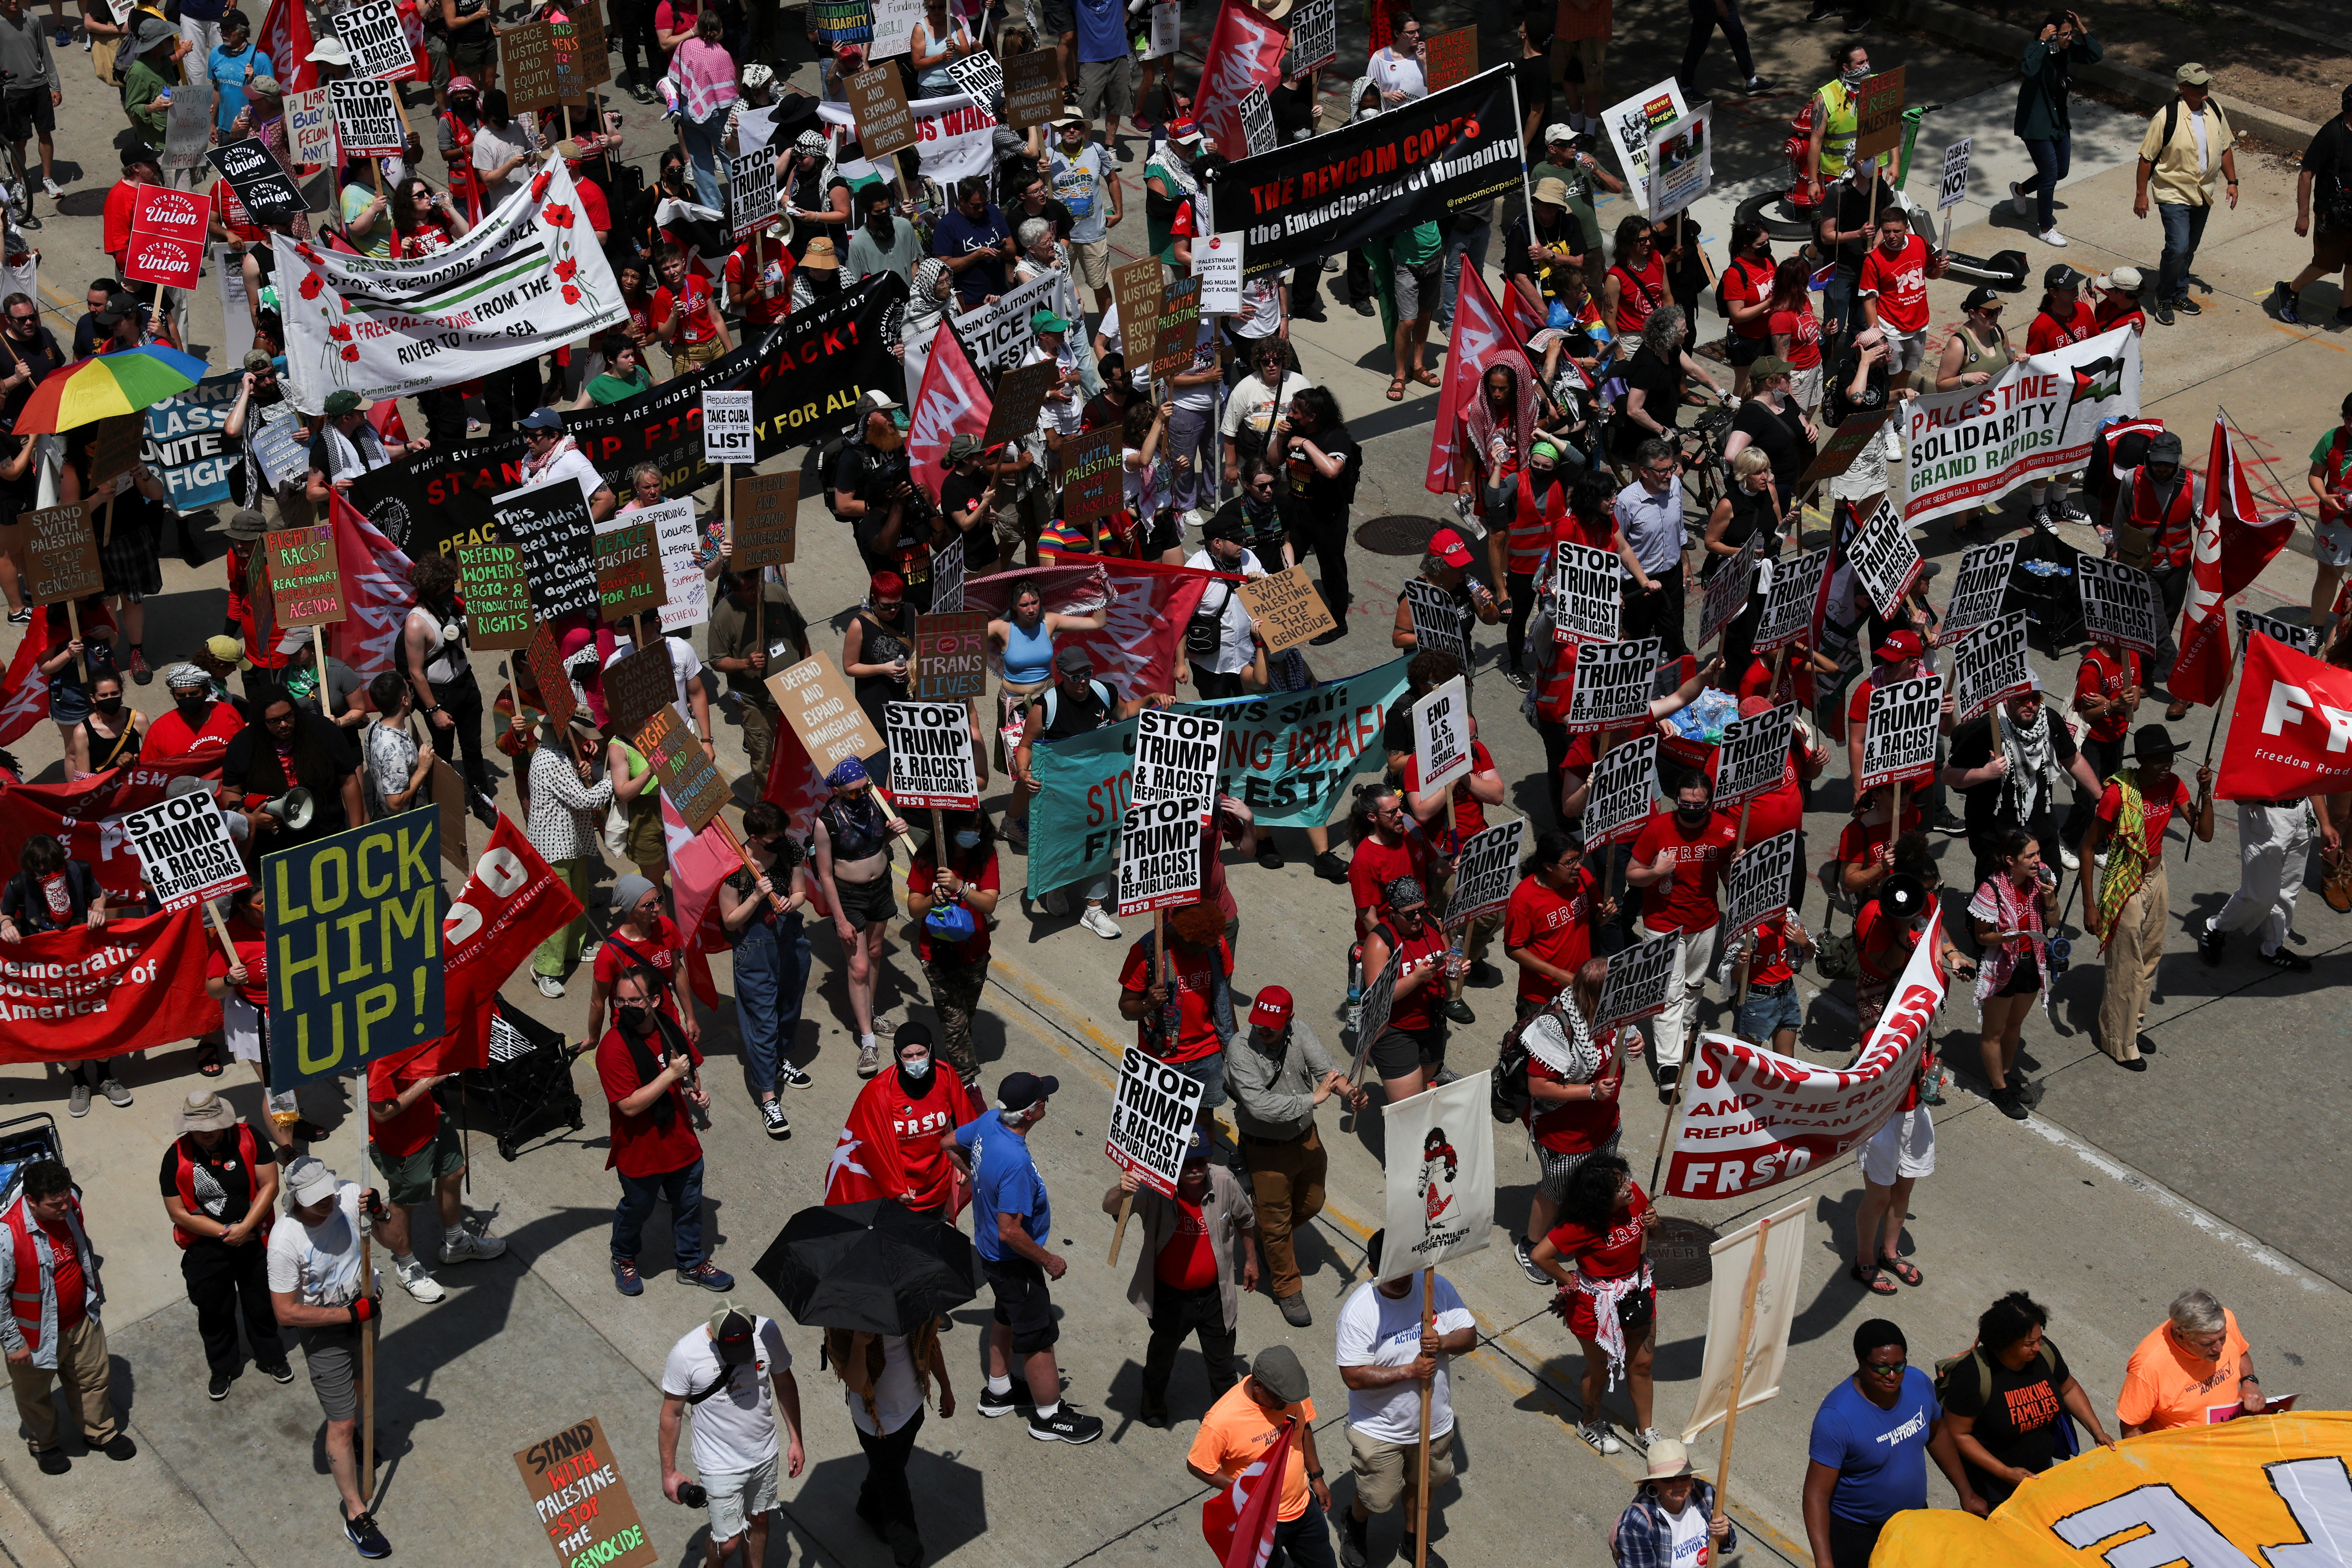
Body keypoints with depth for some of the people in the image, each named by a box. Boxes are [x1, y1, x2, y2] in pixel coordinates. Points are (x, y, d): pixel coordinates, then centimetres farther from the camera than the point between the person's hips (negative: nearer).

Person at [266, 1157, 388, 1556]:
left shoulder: (349, 1195, -19)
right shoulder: (285, 1242, -32)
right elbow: (286, 1313, -27)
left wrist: (378, 1212, -23)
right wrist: (351, 1314, -26)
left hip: (366, 1307, 5)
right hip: (324, 1332, -5)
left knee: (358, 1383, 31)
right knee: (342, 1425, 1)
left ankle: (350, 1434, 62)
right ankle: (356, 1516, 13)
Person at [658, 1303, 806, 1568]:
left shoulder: (768, 1332, -17)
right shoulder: (685, 1354, -25)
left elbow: (785, 1384, 1)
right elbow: (671, 1415, -11)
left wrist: (795, 1440, 6)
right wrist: (669, 1472, -4)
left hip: (764, 1454, 3)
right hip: (721, 1464, -3)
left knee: (758, 1521, 20)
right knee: (728, 1543, 4)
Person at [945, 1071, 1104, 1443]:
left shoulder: (988, 1121, -13)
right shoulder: (1016, 1163, -38)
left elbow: (950, 1143, 8)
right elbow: (1010, 1232, -34)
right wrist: (1048, 1260, -19)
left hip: (989, 1251, 9)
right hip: (1012, 1261, -9)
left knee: (1008, 1316, 30)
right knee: (1038, 1338, 10)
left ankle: (998, 1392, 47)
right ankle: (1050, 1416, 27)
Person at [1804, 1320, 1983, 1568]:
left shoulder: (1919, 1383, -11)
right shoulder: (1837, 1416, -30)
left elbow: (1937, 1432, 10)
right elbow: (1817, 1494, -29)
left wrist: (1966, 1493, 12)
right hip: (1856, 1534, -6)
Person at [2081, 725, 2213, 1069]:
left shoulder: (2172, 785, -7)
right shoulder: (2118, 793, -25)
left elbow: (2205, 834, -6)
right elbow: (2088, 848, -18)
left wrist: (2206, 793, -21)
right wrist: (2090, 906, -17)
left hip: (2157, 880, 6)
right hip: (2126, 888, -6)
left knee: (2150, 959, 22)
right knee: (2126, 969, 6)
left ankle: (2133, 1025, 43)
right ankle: (2119, 1043, 25)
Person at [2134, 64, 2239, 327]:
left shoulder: (2215, 110, -1)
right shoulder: (2167, 118, -20)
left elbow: (2225, 147, 13)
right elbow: (2147, 157, -12)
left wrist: (2232, 181, 10)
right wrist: (2141, 194, -10)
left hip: (2204, 194, 6)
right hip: (2174, 194, -6)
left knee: (2190, 249, 16)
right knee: (2177, 248, -14)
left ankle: (2179, 294, 33)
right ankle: (2164, 299, 4)